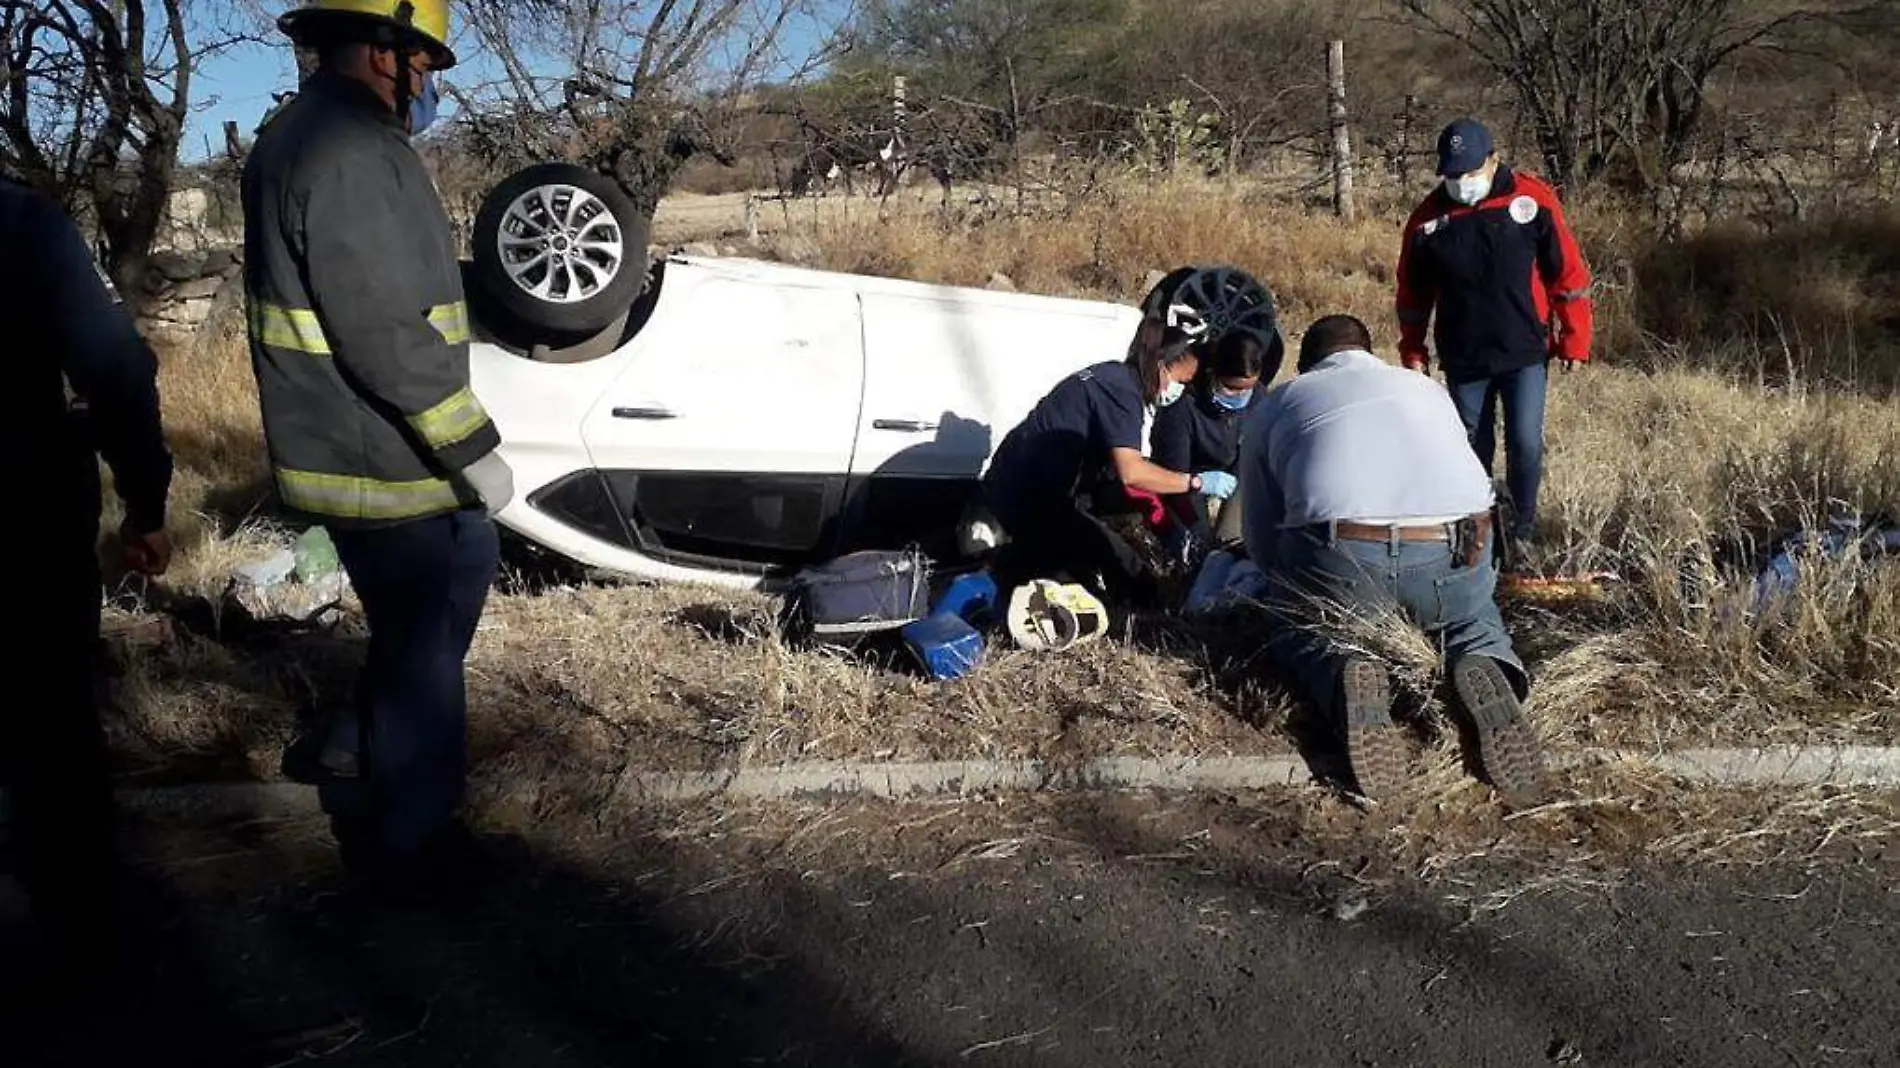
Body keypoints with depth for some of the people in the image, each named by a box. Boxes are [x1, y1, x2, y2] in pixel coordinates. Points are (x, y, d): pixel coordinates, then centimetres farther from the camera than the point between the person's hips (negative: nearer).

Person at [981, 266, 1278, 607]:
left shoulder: (1115, 377, 12)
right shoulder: (1121, 390, -16)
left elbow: (1123, 467, 12)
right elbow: (1131, 472, -29)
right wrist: (1198, 482, -19)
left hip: (1020, 485, 10)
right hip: (1030, 499, -10)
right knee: (1126, 584, -7)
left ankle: (1025, 551, 14)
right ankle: (1018, 569, -6)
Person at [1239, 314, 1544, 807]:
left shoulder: (1274, 405, 24)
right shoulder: (1426, 388, 32)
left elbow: (1260, 539, 23)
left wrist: (1292, 585, 42)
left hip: (1339, 560, -2)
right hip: (1454, 554, 3)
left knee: (1296, 633, 28)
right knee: (1474, 616, 35)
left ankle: (1342, 673, -7)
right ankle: (1486, 668, -1)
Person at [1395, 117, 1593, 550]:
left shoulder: (1533, 200, -8)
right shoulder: (1429, 218, -3)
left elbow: (1568, 273, -3)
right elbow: (1413, 295, 8)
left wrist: (1574, 337, -3)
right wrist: (1413, 351, 9)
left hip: (1525, 353, -2)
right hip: (1463, 360, 2)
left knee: (1525, 444, -5)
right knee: (1472, 448, 11)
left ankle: (1523, 529, 15)